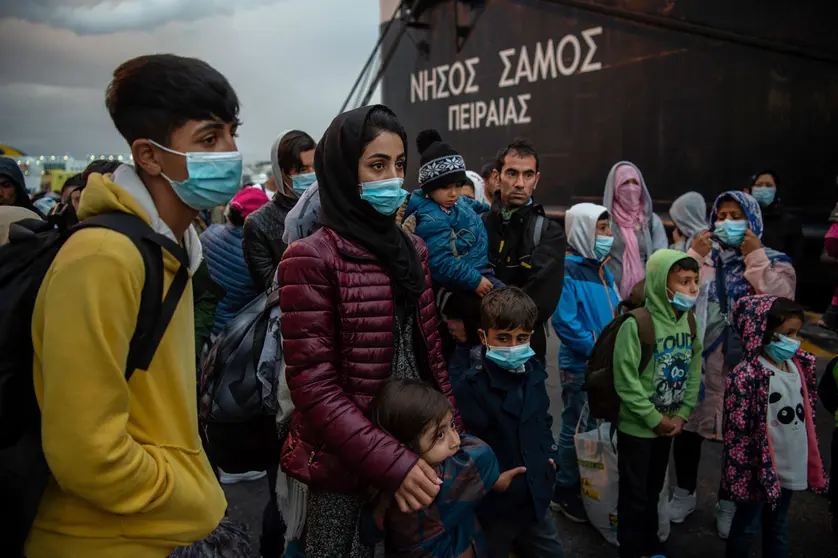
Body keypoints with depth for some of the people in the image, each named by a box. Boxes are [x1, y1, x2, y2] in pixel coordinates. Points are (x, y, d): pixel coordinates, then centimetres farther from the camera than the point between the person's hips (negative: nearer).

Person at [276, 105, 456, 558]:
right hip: (348, 461, -6)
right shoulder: (311, 259, -14)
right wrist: (389, 461, -23)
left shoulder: (412, 249, 7)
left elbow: (429, 351, 11)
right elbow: (313, 384, -18)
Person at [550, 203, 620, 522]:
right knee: (577, 429, 3)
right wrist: (598, 348, -18)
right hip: (580, 366, -8)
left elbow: (614, 311, 16)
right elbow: (564, 321, -21)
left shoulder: (601, 269, 11)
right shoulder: (567, 269, -14)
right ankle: (565, 493, 20)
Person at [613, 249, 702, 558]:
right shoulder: (637, 324, -24)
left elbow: (695, 372, 5)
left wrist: (682, 415, -3)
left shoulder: (689, 321, -2)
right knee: (634, 494, 9)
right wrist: (655, 420, -15)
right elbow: (626, 381, -22)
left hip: (670, 425, 6)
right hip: (637, 427, -6)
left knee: (654, 489, 23)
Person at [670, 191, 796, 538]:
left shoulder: (774, 261, 0)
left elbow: (779, 303, -18)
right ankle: (685, 493, 31)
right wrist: (694, 256, -13)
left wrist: (756, 257, -16)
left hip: (744, 364, -2)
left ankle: (729, 503, 32)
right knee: (687, 427, 11)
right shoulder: (702, 253, 5)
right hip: (696, 358, 2)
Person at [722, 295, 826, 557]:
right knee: (748, 526, 11)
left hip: (790, 465, 7)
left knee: (778, 523, 23)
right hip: (760, 468, -7)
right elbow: (736, 432, -20)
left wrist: (811, 461, 17)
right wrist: (741, 475, -19)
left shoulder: (799, 366, 1)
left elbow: (807, 412, 14)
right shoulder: (747, 376, -23)